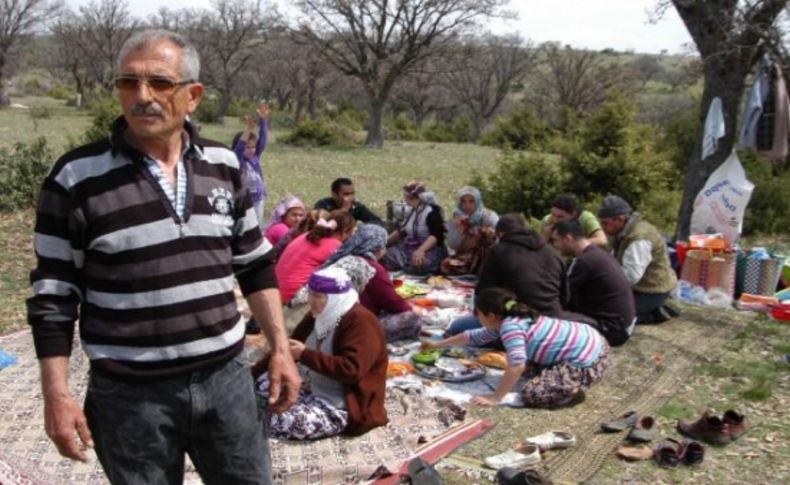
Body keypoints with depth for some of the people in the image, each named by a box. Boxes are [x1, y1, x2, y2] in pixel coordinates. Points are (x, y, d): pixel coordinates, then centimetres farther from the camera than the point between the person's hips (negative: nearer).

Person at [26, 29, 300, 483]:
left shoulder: (224, 165, 2)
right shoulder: (77, 176, -9)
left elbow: (256, 265, 10)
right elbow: (53, 295, -4)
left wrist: (280, 348, 8)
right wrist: (57, 394, -6)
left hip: (226, 376, 3)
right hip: (131, 394, -3)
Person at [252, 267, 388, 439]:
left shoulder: (361, 322, -19)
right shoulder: (319, 317, 7)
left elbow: (351, 370, -29)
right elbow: (289, 347, 13)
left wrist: (305, 355, -28)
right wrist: (252, 374, 3)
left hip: (345, 405, -8)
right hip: (313, 390, 9)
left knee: (286, 422, -26)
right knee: (262, 384, 0)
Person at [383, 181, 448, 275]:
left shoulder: (432, 211, -14)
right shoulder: (413, 211, 13)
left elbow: (436, 235, -26)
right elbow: (402, 231, 24)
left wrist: (421, 250, -40)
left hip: (431, 250, -7)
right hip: (410, 248, 8)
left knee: (417, 264, -38)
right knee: (386, 258, -13)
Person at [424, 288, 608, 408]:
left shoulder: (510, 326, -18)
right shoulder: (510, 319, 11)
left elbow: (517, 365, -31)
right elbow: (474, 336, 24)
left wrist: (495, 398, -23)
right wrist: (437, 344, 31)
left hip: (586, 362, -10)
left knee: (531, 394, -17)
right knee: (530, 367, 25)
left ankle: (573, 389, 0)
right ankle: (570, 383, 13)